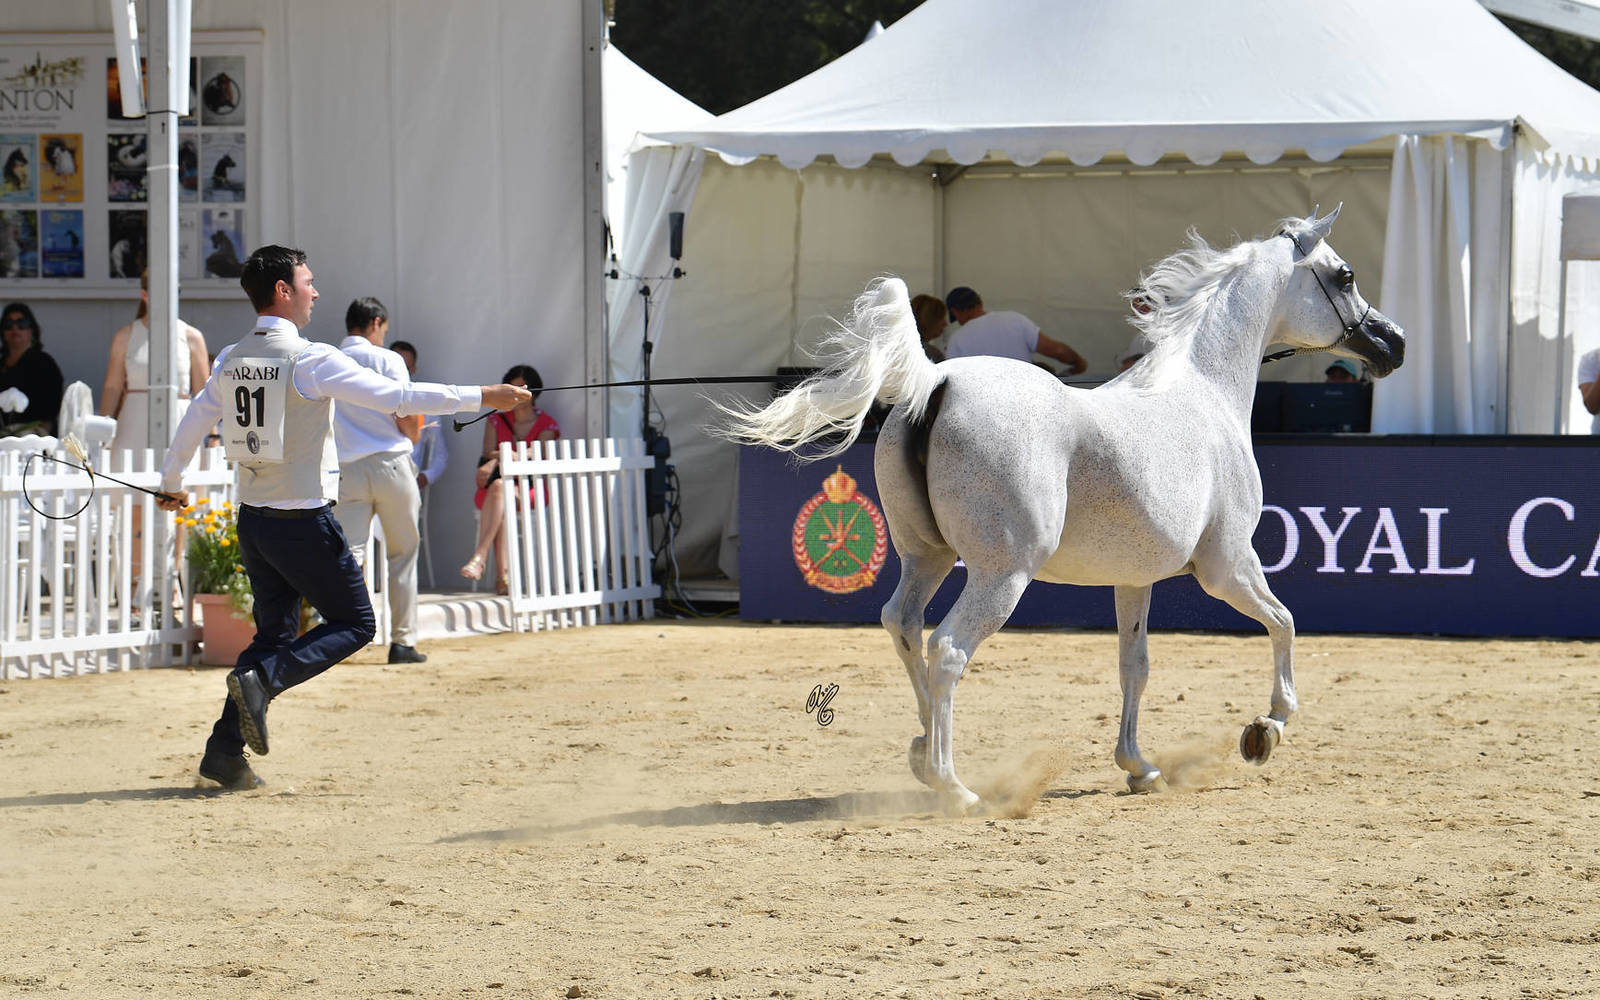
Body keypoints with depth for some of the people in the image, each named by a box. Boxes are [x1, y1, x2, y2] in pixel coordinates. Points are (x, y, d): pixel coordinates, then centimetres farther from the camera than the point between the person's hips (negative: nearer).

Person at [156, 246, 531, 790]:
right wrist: (483, 397, -12)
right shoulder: (310, 359, -15)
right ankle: (260, 678, -14)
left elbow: (190, 426, 16)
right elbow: (397, 398, -17)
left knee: (276, 630, 14)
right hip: (304, 519, -7)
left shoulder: (230, 361, 5)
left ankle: (225, 749, 4)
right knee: (355, 623, 6)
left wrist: (171, 483, 35)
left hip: (252, 517, 7)